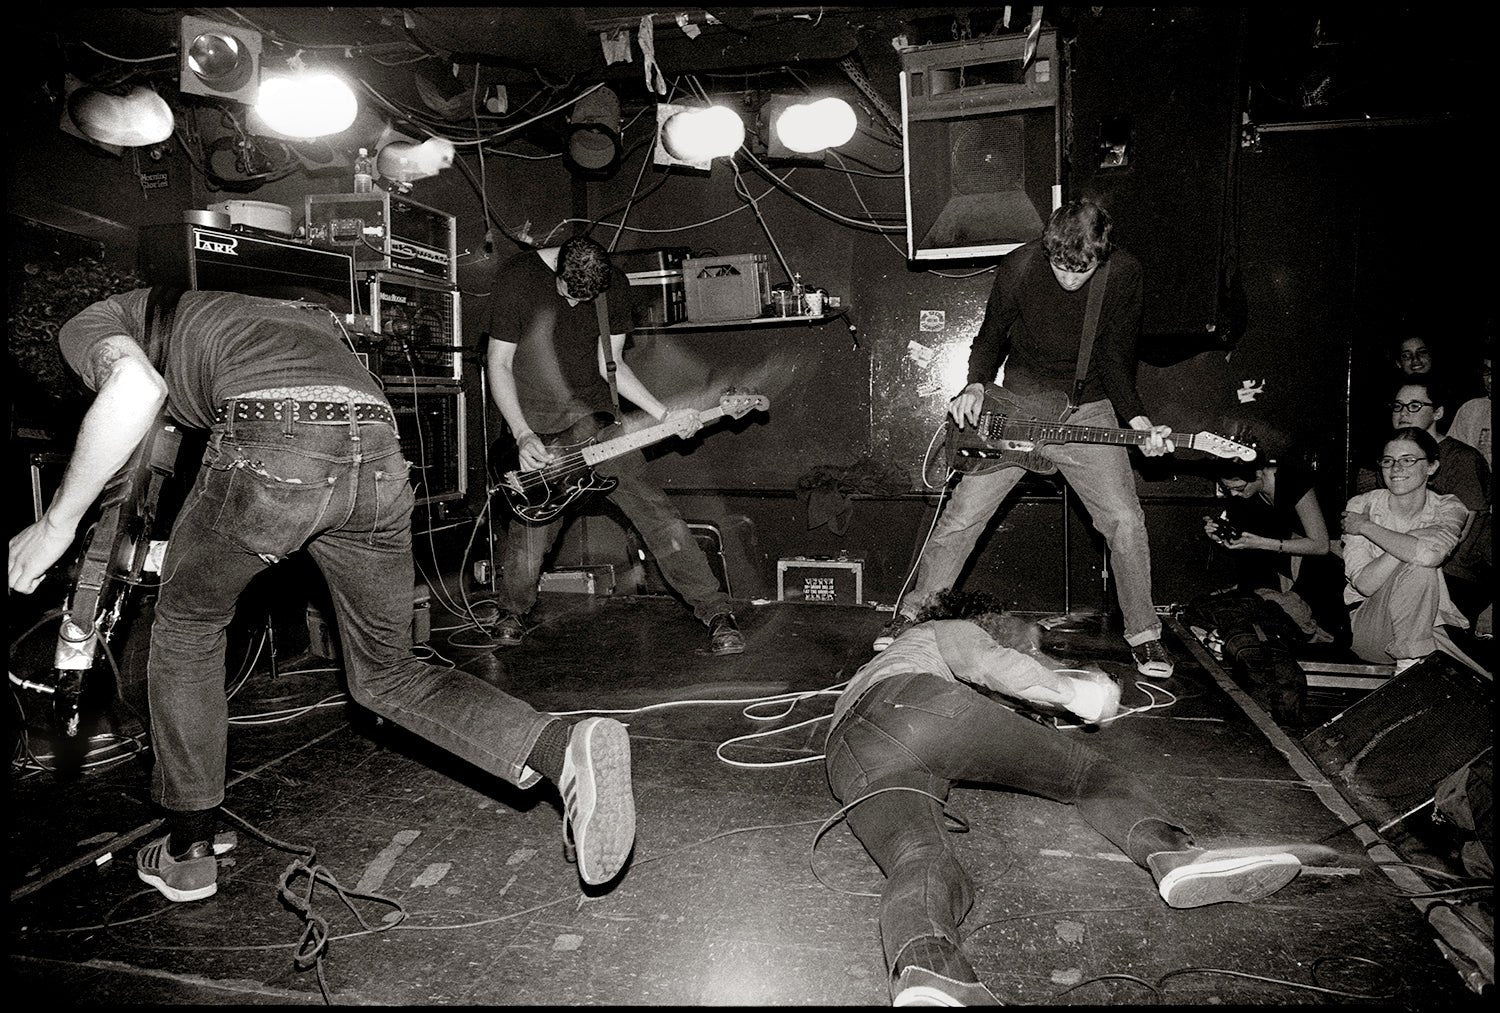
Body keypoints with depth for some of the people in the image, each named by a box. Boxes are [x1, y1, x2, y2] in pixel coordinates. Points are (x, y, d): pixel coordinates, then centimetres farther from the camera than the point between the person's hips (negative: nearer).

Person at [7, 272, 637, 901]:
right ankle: (565, 749, -4)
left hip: (269, 448, -5)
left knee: (186, 626, 25)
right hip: (379, 455, 6)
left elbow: (135, 388, -1)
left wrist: (56, 523, 6)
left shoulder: (89, 323, 23)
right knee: (384, 675, 18)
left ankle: (187, 854, 34)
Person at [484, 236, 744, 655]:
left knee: (655, 511, -7)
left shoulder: (613, 286, -1)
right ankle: (512, 613, 30)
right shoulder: (517, 278, -11)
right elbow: (499, 363, -6)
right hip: (537, 432, -2)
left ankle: (716, 613, -4)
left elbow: (610, 364, 8)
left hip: (596, 417, 2)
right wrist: (522, 435, -17)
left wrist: (664, 414, -2)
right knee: (532, 530, -1)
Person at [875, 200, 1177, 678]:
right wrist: (975, 386, -14)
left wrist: (1136, 418, -20)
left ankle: (1143, 635, 11)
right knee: (961, 516, -3)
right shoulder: (1019, 267, -13)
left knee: (1125, 522, -9)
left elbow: (1116, 358, -6)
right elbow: (991, 337, 2)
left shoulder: (1123, 272, -11)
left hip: (1087, 411, 0)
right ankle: (912, 614, 13)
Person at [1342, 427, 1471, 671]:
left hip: (1427, 618, 1)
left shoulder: (1449, 509, -2)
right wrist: (1409, 543, -26)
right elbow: (1365, 585, -16)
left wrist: (1366, 527, -18)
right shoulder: (1361, 506, -5)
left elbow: (1431, 554, -28)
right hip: (1369, 622, -1)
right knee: (1416, 569, -27)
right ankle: (1410, 662, -18)